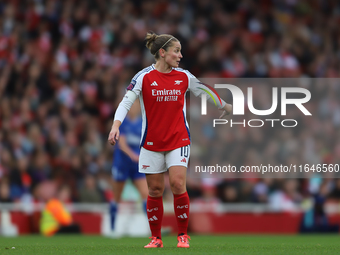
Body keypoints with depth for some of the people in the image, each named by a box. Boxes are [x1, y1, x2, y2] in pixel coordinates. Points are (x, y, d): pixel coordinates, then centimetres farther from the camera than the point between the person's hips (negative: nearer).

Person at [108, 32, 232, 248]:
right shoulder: (144, 77, -5)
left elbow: (205, 91, 21)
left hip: (179, 141, 1)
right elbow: (126, 102, -10)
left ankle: (183, 235, -1)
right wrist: (116, 126, -25)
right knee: (155, 190, 2)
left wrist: (224, 106, 34)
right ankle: (156, 238, 14)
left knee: (178, 184, -13)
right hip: (152, 142, -1)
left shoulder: (184, 76, 5)